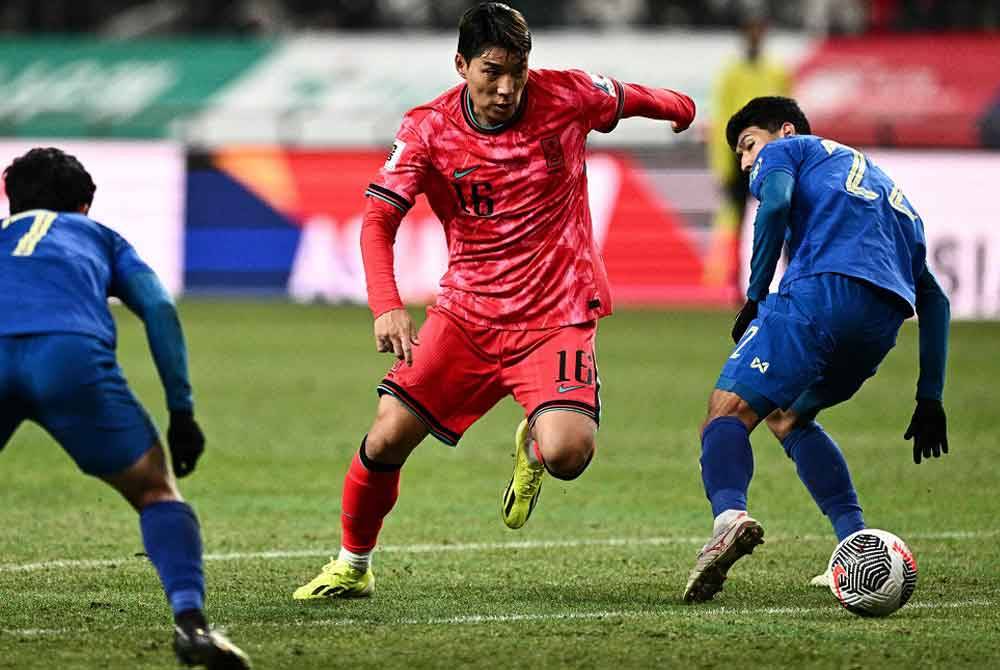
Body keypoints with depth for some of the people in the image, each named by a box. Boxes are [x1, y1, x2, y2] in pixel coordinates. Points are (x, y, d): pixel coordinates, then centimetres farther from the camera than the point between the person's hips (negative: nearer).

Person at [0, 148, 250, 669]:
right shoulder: (99, 235, 36)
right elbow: (158, 308, 19)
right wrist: (181, 411, 16)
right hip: (73, 352, -2)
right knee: (157, 491, 8)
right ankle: (189, 620, -14)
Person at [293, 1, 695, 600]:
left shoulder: (567, 97, -8)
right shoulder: (428, 130, -9)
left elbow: (632, 98, 14)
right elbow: (378, 220, -15)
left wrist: (680, 108, 36)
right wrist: (387, 307, -32)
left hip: (558, 314, -1)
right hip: (467, 313, 1)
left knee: (567, 455, -25)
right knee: (389, 436, -11)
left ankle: (534, 440, 16)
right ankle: (352, 567, 15)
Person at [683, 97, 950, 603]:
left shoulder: (784, 150, 23)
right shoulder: (885, 185, 40)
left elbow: (776, 203, -4)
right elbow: (934, 299, 33)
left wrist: (756, 295, 2)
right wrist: (930, 399, 29)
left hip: (821, 289, -6)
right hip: (886, 318, 6)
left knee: (729, 409, -11)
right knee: (787, 417, 26)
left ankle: (729, 513, -43)